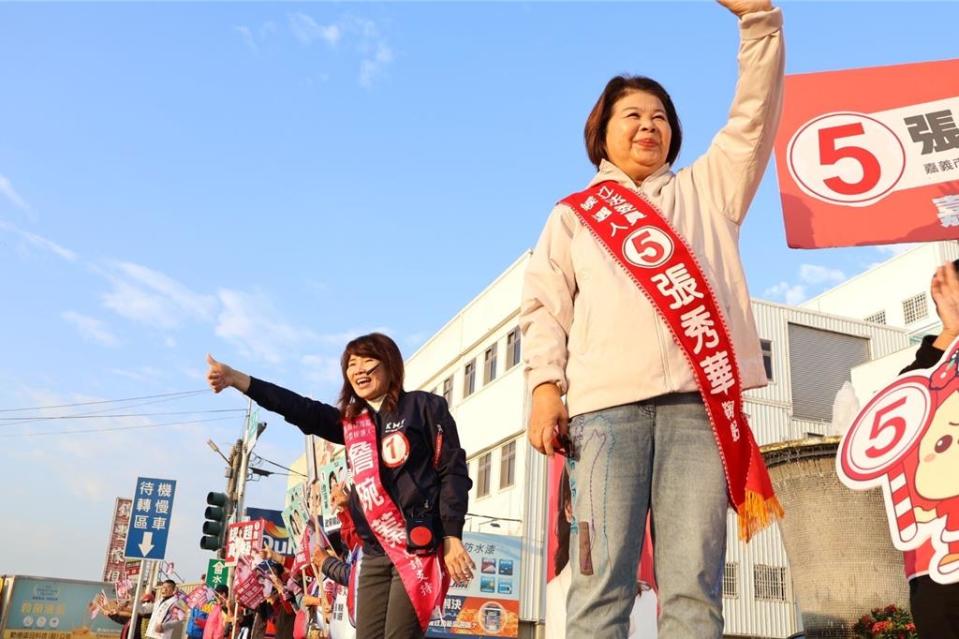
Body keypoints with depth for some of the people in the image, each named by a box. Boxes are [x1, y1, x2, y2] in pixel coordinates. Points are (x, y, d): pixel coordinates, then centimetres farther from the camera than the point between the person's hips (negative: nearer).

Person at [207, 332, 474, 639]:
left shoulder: (424, 406, 1)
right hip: (375, 553, 6)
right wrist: (236, 379, -3)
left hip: (421, 546, -6)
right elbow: (301, 409, 7)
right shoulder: (351, 422, 16)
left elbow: (454, 471, -3)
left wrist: (452, 538, -12)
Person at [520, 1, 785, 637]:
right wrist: (546, 386, -2)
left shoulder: (707, 188, 27)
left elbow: (755, 114, 17)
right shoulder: (573, 213, 23)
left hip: (699, 397, 1)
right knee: (602, 584, -9)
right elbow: (544, 304, 13)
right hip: (608, 399, -1)